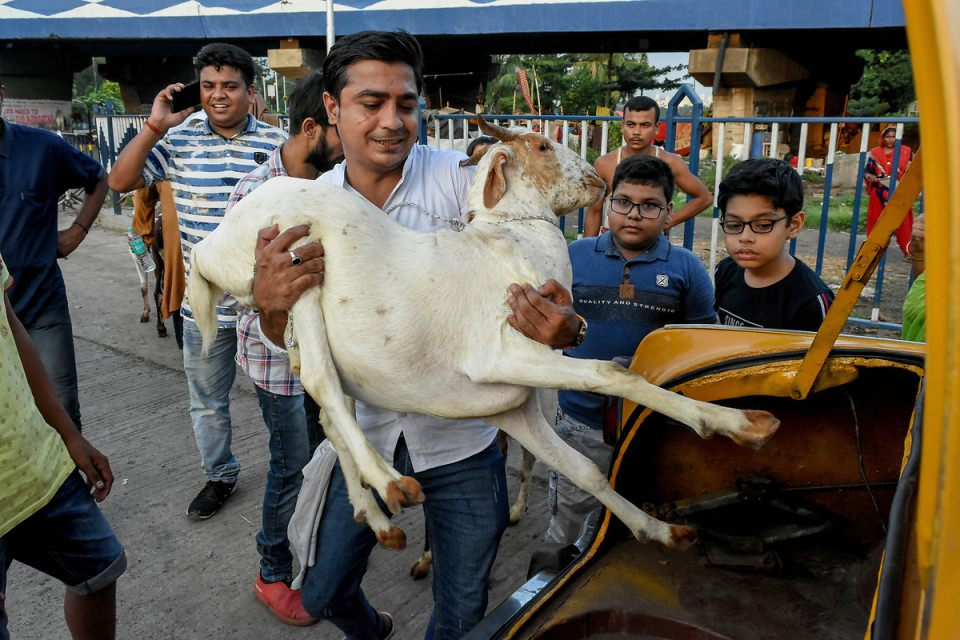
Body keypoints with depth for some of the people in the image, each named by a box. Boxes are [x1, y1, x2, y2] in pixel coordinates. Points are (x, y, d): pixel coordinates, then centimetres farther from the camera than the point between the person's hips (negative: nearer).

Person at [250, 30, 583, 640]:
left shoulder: (461, 178, -14)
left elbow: (522, 274, -19)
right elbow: (291, 337, -2)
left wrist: (561, 324, -44)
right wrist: (270, 301, -27)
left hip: (461, 437, -2)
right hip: (367, 433, 3)